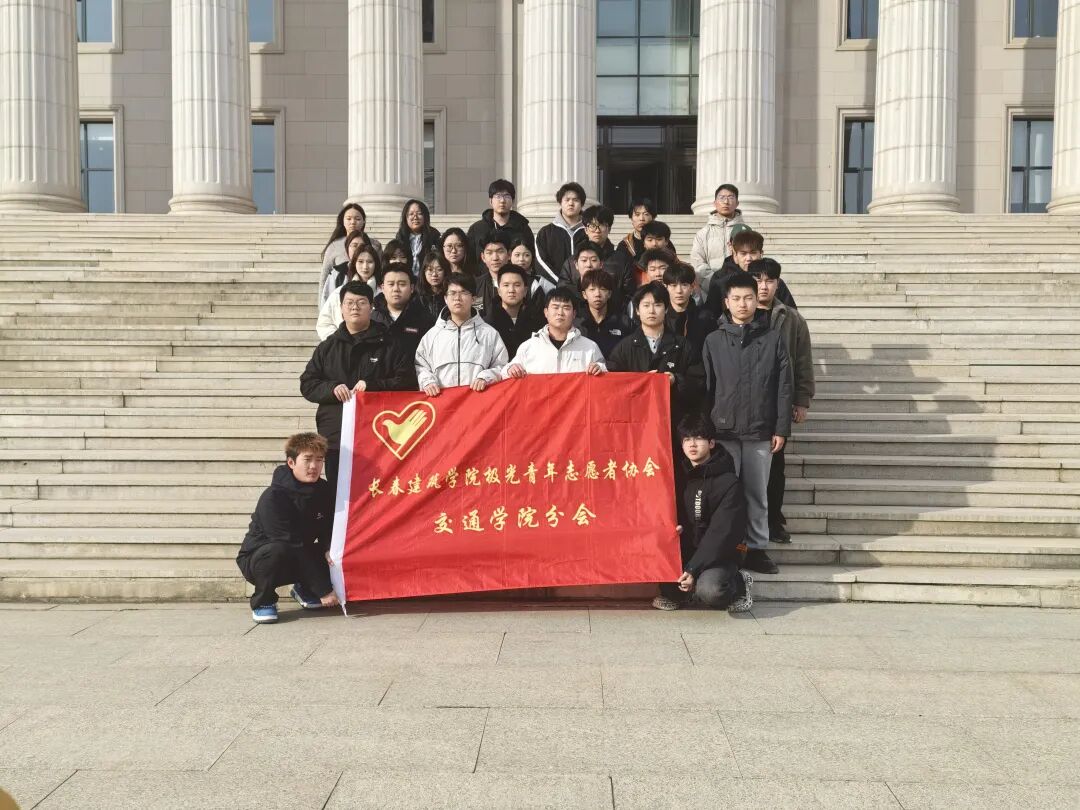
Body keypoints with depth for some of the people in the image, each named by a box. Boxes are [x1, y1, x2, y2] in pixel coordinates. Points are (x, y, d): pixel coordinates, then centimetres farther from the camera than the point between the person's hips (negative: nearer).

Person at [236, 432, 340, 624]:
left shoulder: (323, 491, -6)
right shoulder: (273, 498, -26)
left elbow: (328, 529, 2)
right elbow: (292, 545, -30)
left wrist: (329, 549, -24)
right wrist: (324, 590, -31)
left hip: (297, 561, 6)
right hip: (257, 559, -6)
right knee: (278, 550, -38)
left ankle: (304, 589, 12)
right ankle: (262, 601, -10)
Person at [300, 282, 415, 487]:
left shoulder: (388, 344, 7)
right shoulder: (327, 347, 16)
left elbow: (407, 381, 0)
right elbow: (307, 384, 13)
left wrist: (373, 385, -12)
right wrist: (332, 389, -7)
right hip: (335, 438, 3)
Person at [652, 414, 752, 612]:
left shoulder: (729, 483, -12)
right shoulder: (681, 475, 7)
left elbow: (722, 534, -17)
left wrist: (693, 569, -24)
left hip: (720, 556, -6)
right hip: (684, 551, 6)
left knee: (710, 590, -34)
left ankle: (738, 584, -1)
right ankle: (676, 593, 2)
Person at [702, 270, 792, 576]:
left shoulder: (773, 339, 3)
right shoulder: (714, 340, 4)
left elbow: (783, 387, 2)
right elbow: (706, 388, 3)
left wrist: (781, 429, -2)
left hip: (760, 432, 0)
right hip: (723, 430, 0)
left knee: (757, 493, 8)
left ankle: (757, 548, 18)